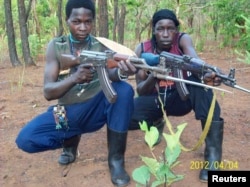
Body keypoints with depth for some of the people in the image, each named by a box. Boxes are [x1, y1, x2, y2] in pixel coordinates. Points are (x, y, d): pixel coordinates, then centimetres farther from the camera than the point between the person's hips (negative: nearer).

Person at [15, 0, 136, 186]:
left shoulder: (101, 45, -3)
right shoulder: (56, 46, -3)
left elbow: (110, 74, -23)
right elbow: (48, 92, -13)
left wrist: (120, 72, -49)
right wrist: (74, 78, -34)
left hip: (96, 109, -1)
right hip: (66, 112, 1)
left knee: (124, 90, -30)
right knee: (25, 139, -21)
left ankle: (116, 159, -17)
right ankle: (70, 140, 10)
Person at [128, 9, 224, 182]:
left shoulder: (183, 39, -14)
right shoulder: (142, 49, -10)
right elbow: (140, 91, -12)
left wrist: (207, 73, -61)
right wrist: (153, 77, -34)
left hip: (180, 97, -1)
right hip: (155, 99, 1)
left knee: (199, 79, -33)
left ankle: (213, 153, -31)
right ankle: (157, 123, 11)